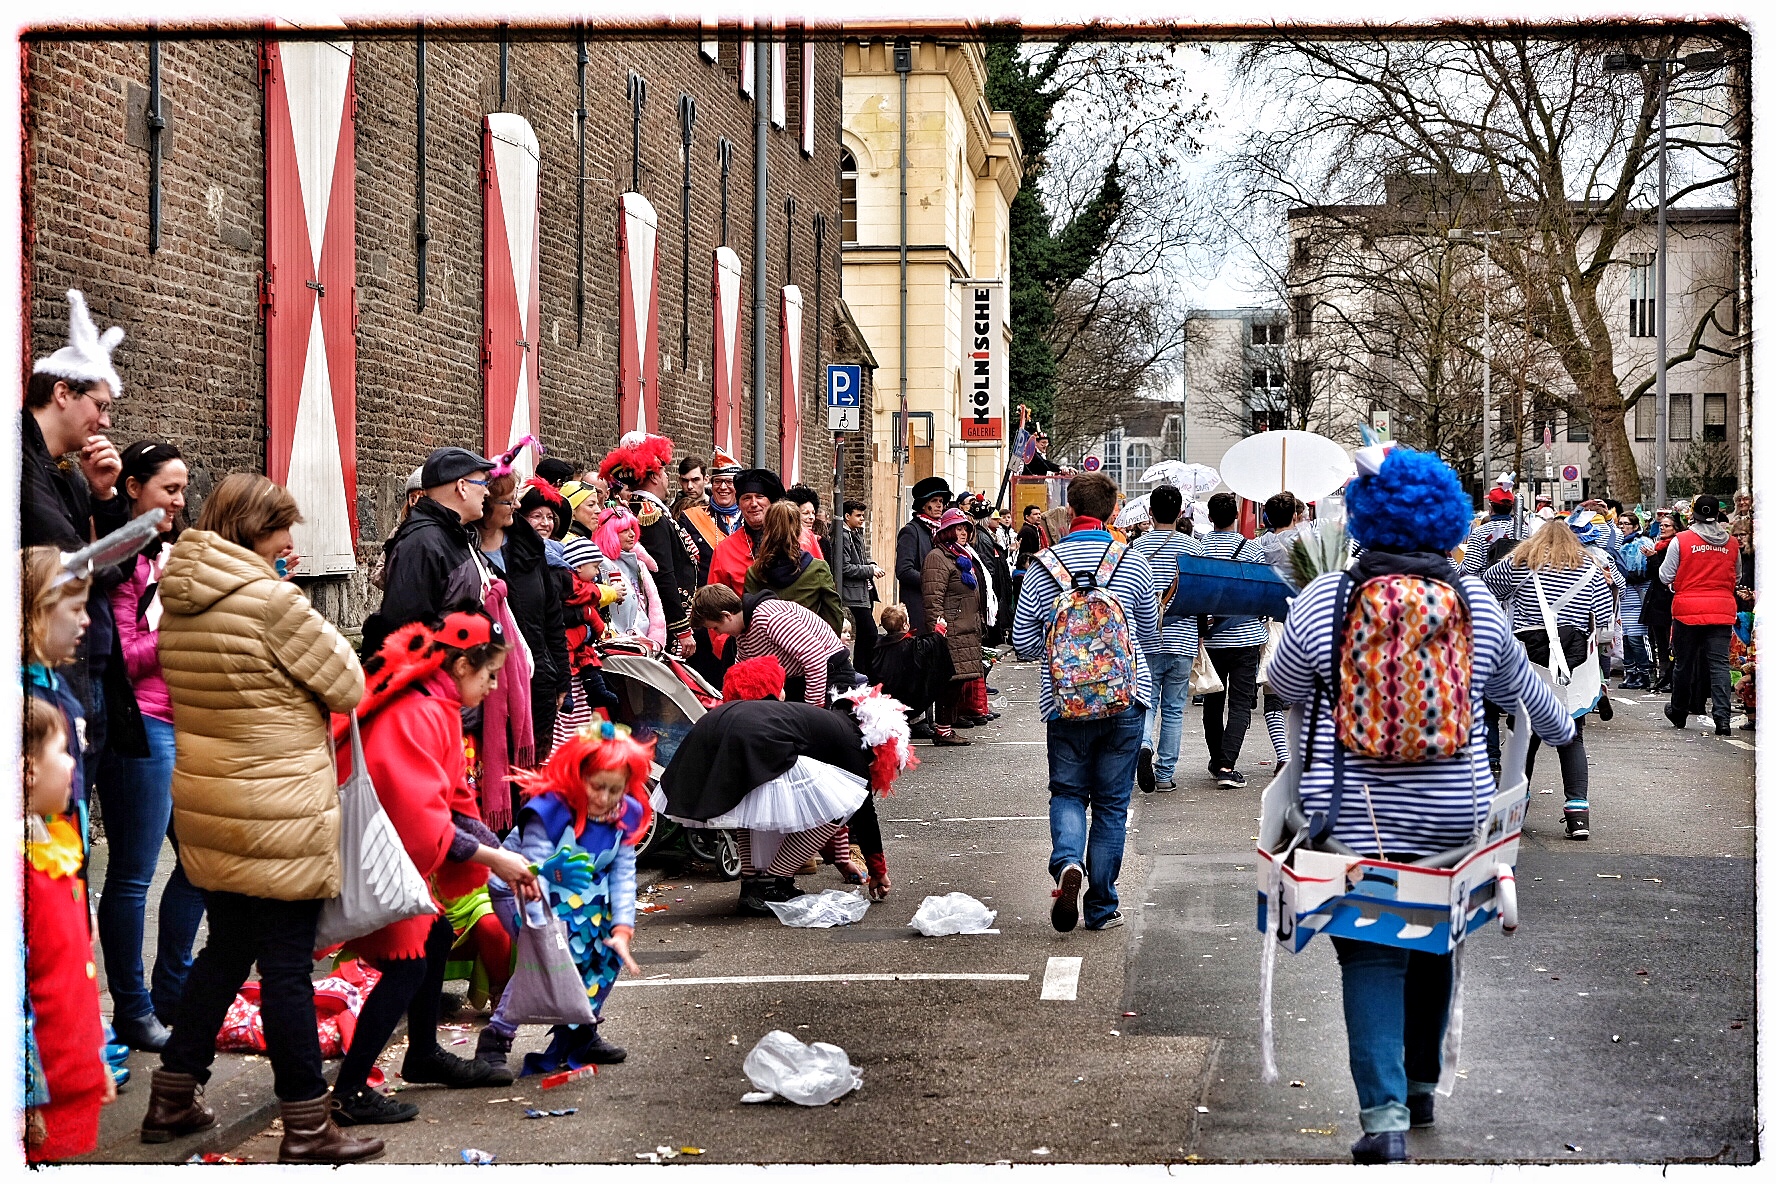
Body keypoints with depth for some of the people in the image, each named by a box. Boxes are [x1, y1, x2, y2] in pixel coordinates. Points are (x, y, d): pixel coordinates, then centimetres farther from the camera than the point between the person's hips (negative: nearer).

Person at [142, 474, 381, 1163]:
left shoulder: (179, 601, 6)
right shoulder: (273, 601, -18)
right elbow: (348, 687, -11)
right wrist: (322, 636, 5)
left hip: (206, 806, 8)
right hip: (279, 811, -8)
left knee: (226, 950, 20)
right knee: (287, 965, -1)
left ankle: (172, 1098, 27)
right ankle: (307, 1130, 7)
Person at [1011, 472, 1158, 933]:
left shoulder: (1042, 567, -4)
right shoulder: (1133, 564, -2)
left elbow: (1023, 641, 0)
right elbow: (1151, 635, 11)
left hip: (1065, 702, 0)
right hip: (1126, 702, 0)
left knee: (1067, 791, 14)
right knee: (1112, 802, 9)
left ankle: (1068, 861, -15)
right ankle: (1102, 907, 12)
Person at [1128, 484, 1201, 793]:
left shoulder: (1138, 545, -2)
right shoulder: (1192, 546, -1)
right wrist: (1199, 639, 15)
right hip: (1183, 640, 0)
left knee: (1147, 702, 8)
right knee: (1174, 710, 9)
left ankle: (1144, 744, -22)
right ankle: (1165, 774, 11)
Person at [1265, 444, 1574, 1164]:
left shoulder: (1323, 599, -7)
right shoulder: (1476, 602, 0)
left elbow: (1284, 686, 9)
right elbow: (1518, 685, 16)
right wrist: (1559, 729, 38)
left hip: (1354, 816, -2)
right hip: (1454, 818, 2)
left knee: (1370, 954, 2)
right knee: (1435, 944, 20)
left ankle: (1385, 1110, -10)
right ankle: (1422, 1084, 32)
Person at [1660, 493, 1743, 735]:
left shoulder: (1681, 541, -6)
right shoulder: (1731, 543, 4)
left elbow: (1665, 577, -1)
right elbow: (1736, 579, 18)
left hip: (1688, 609, -2)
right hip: (1722, 610, 2)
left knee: (1684, 662, 12)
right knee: (1719, 664, -1)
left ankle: (1678, 712, 27)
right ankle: (1723, 718, -12)